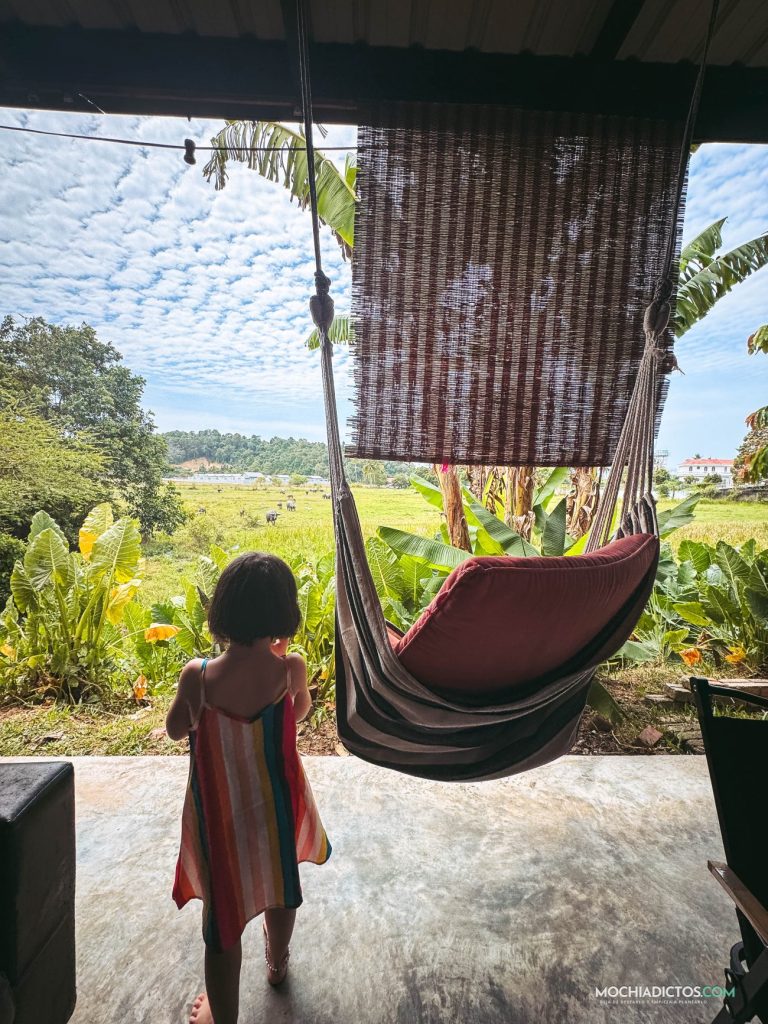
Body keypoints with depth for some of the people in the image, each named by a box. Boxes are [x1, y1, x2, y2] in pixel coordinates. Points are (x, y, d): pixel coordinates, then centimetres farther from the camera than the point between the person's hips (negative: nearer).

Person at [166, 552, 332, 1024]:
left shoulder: (196, 675, -26)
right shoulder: (290, 668, -25)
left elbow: (176, 729, -5)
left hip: (219, 813, -2)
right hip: (276, 805, 2)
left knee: (223, 917, 21)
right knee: (280, 883, 31)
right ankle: (278, 961, 58)